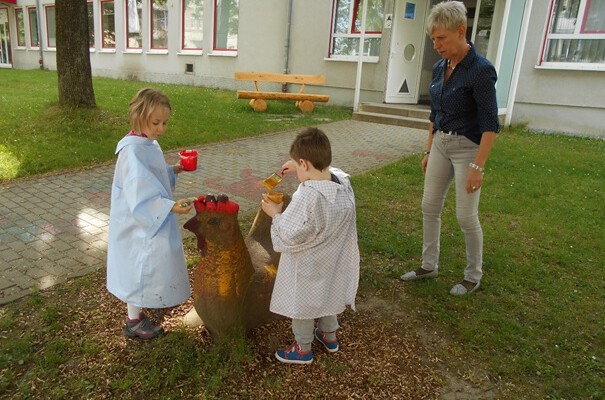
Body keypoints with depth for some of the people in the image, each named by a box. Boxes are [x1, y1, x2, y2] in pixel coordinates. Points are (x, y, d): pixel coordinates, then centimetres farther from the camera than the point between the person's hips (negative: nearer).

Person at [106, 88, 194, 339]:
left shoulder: (149, 144, 3)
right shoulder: (133, 151, -26)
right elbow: (139, 196, -31)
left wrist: (174, 170, 2)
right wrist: (171, 207, -39)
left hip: (152, 218, 9)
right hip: (138, 222, -9)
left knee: (148, 264, 24)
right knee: (140, 267, 5)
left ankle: (141, 303, 46)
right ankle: (133, 321, 23)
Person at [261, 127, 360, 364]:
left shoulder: (306, 197, -35)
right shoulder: (344, 184, -14)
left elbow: (286, 239, -27)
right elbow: (325, 171, 12)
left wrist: (275, 214, -13)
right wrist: (300, 168, 10)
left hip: (308, 269, -6)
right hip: (334, 262, 7)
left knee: (302, 306, 17)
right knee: (328, 297, 29)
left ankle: (303, 349, 37)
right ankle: (329, 336, 50)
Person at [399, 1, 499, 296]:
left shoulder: (480, 70, -17)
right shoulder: (439, 68, 5)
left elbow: (490, 124, -18)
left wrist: (478, 166, -22)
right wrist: (429, 151, 15)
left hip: (468, 147, -7)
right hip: (440, 144, 7)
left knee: (466, 215, 0)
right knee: (430, 206, 10)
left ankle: (473, 276, 21)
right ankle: (429, 266, 26)